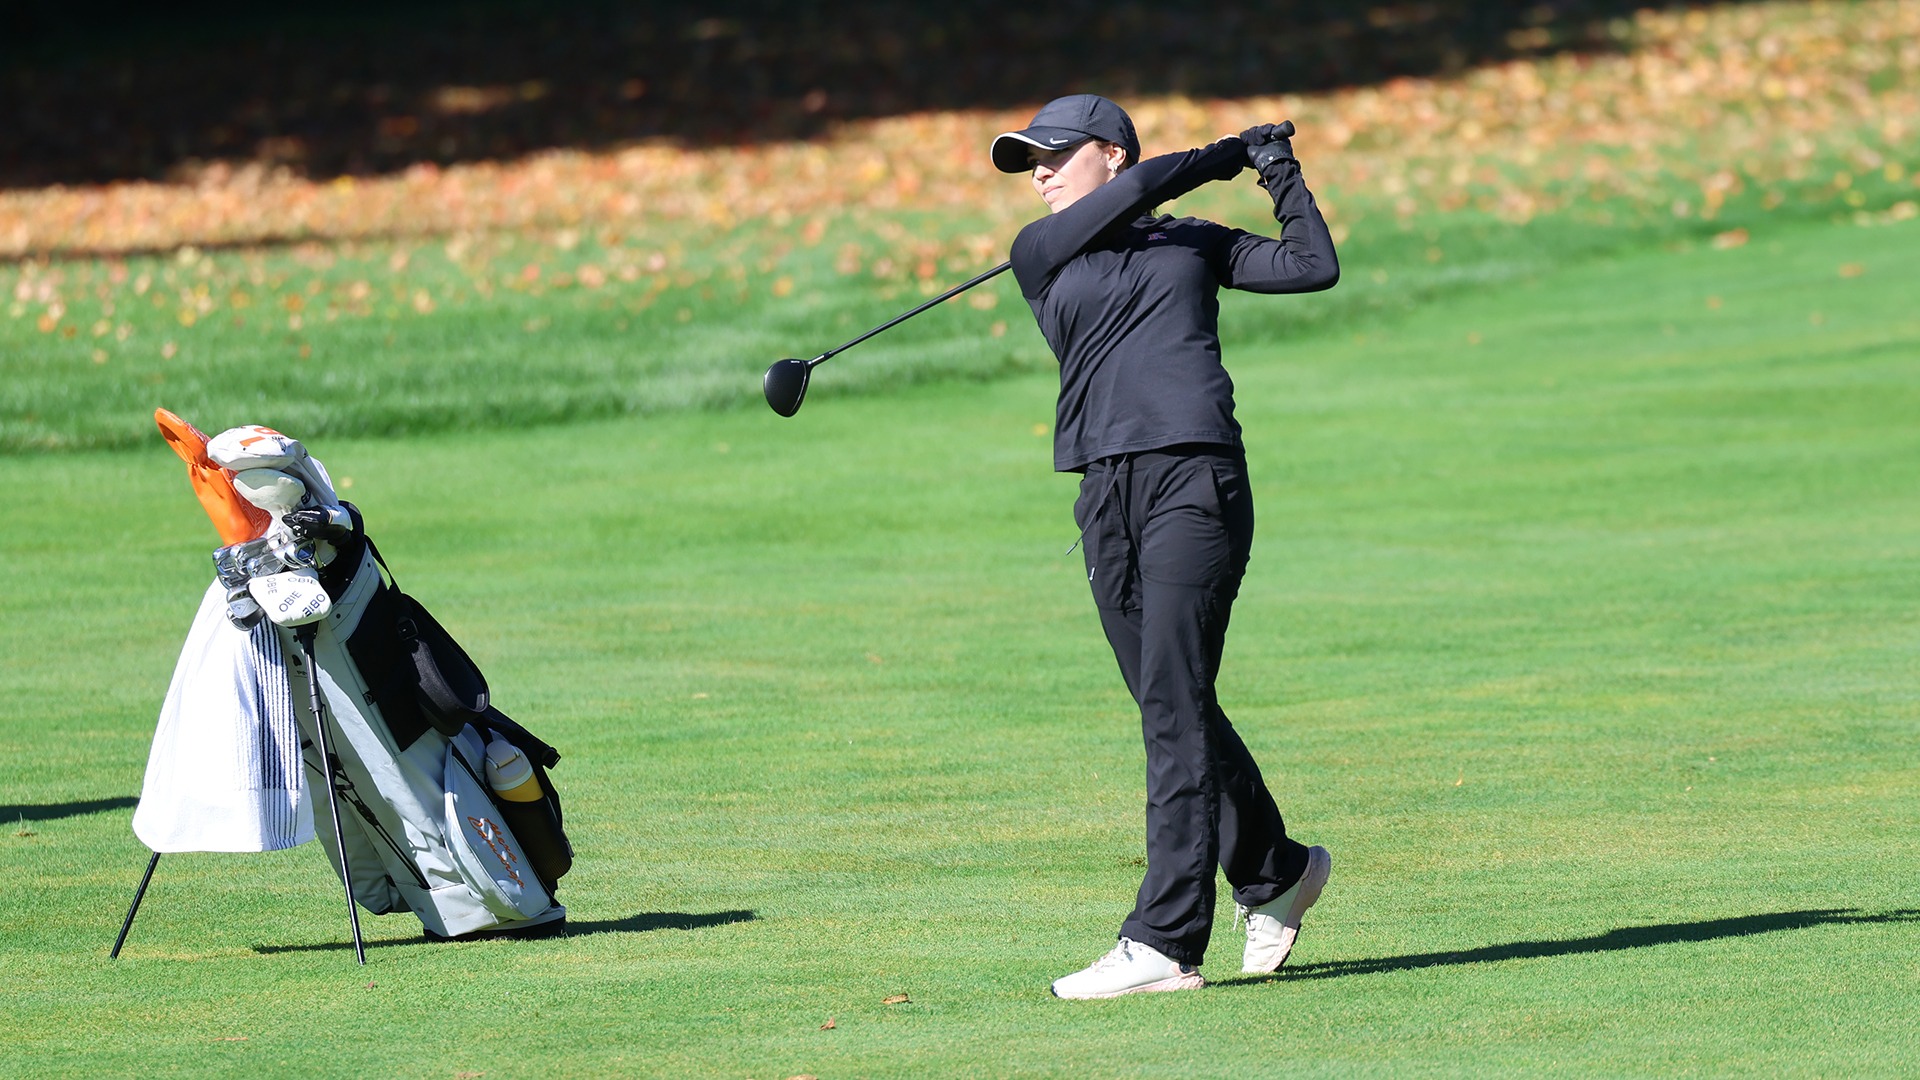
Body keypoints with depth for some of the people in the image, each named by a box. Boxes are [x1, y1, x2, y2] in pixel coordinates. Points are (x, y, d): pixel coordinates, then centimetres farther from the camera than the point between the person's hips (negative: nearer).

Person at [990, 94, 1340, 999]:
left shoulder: (1196, 244, 15)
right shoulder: (1039, 253, 14)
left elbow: (1313, 268, 10)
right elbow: (1144, 187, 3)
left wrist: (1282, 178, 5)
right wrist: (1233, 154, 12)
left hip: (1195, 479, -4)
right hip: (1107, 498, 4)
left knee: (1174, 705, -12)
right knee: (1171, 711, 8)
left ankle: (1165, 943, -17)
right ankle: (1274, 872, 31)